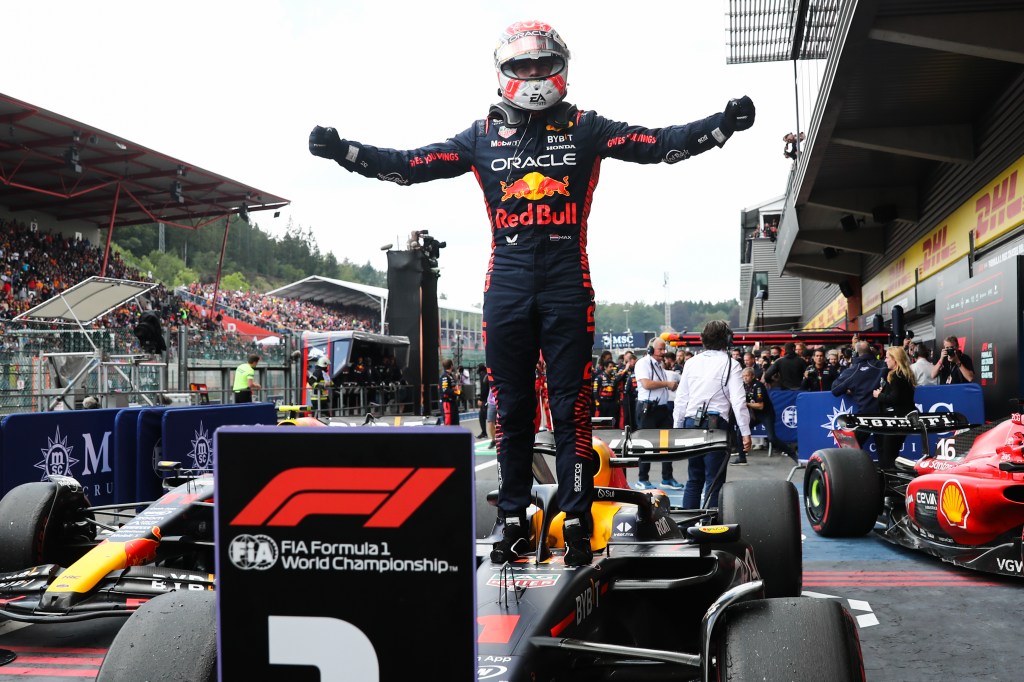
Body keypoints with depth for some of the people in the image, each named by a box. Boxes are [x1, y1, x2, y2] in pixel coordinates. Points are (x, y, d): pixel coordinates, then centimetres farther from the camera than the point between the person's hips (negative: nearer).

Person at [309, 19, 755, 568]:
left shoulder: (585, 129, 9)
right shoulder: (482, 136, 12)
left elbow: (662, 144, 1)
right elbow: (409, 165, 7)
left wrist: (723, 125, -12)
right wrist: (344, 151, -2)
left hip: (567, 284, -1)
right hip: (506, 285, 2)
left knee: (572, 407, -1)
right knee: (512, 408, 7)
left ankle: (577, 522, 6)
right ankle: (513, 520, 17)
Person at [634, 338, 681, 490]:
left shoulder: (661, 364, 17)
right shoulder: (643, 363, -8)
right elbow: (646, 384, -22)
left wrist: (673, 385, 6)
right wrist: (667, 383, -14)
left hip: (663, 407, 8)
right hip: (649, 408, -8)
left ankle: (667, 478, 16)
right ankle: (642, 479, 6)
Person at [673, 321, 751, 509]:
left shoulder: (691, 362, 9)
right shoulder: (730, 364, -4)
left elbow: (680, 399, 12)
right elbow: (738, 400, -9)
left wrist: (677, 428, 19)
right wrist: (745, 432, -6)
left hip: (691, 424, 5)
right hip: (716, 424, -5)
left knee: (694, 479, 15)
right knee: (714, 481, 1)